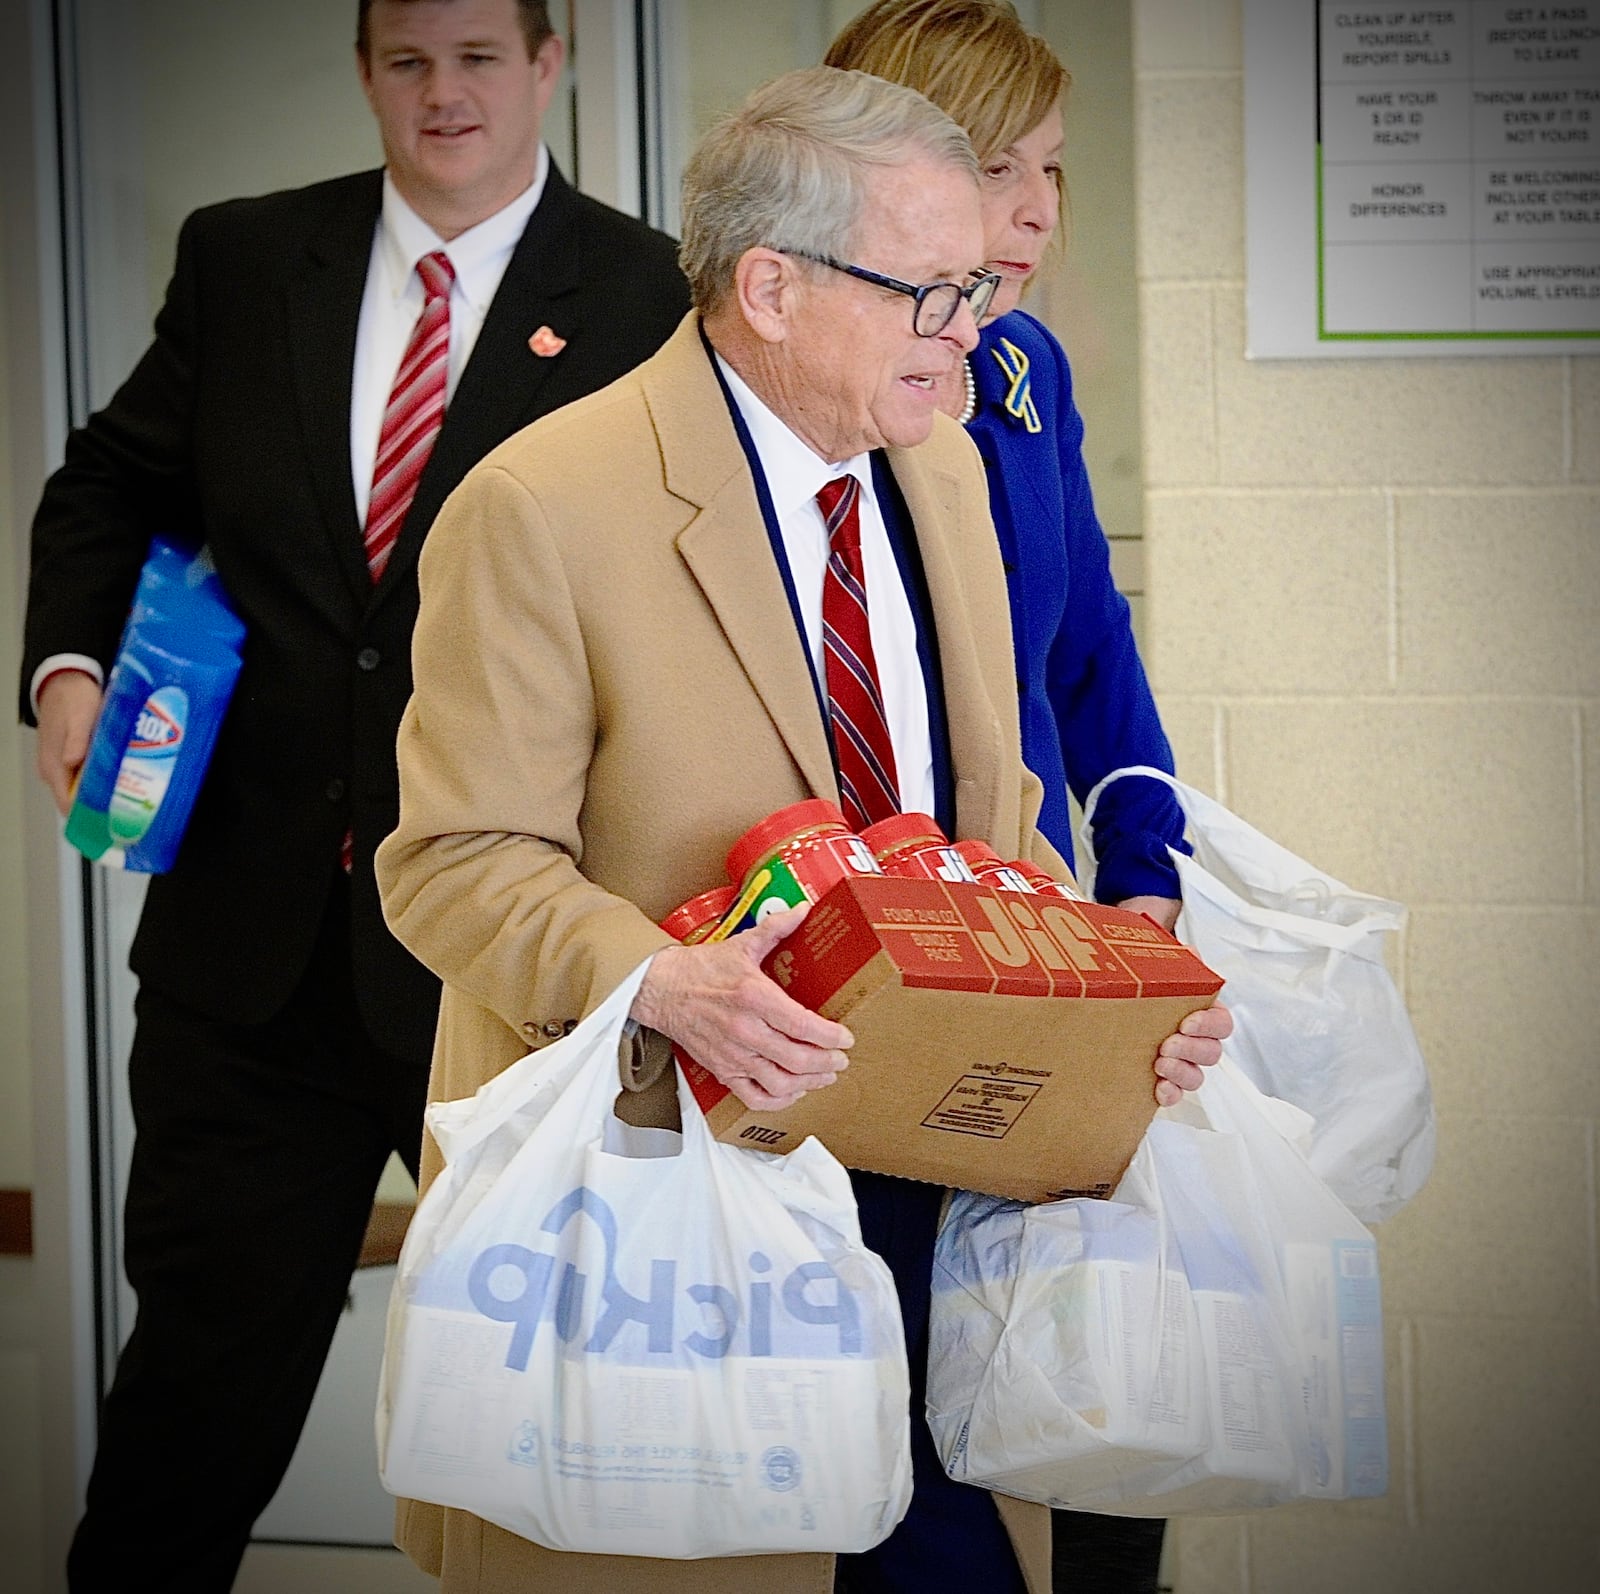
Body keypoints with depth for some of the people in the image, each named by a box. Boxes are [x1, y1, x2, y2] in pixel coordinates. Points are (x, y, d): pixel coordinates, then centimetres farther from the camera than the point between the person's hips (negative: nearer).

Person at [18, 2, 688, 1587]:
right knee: (207, 1354, 10)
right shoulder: (243, 261, 6)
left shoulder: (644, 299, -4)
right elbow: (113, 484, 17)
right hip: (257, 931, 2)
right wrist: (68, 662, -2)